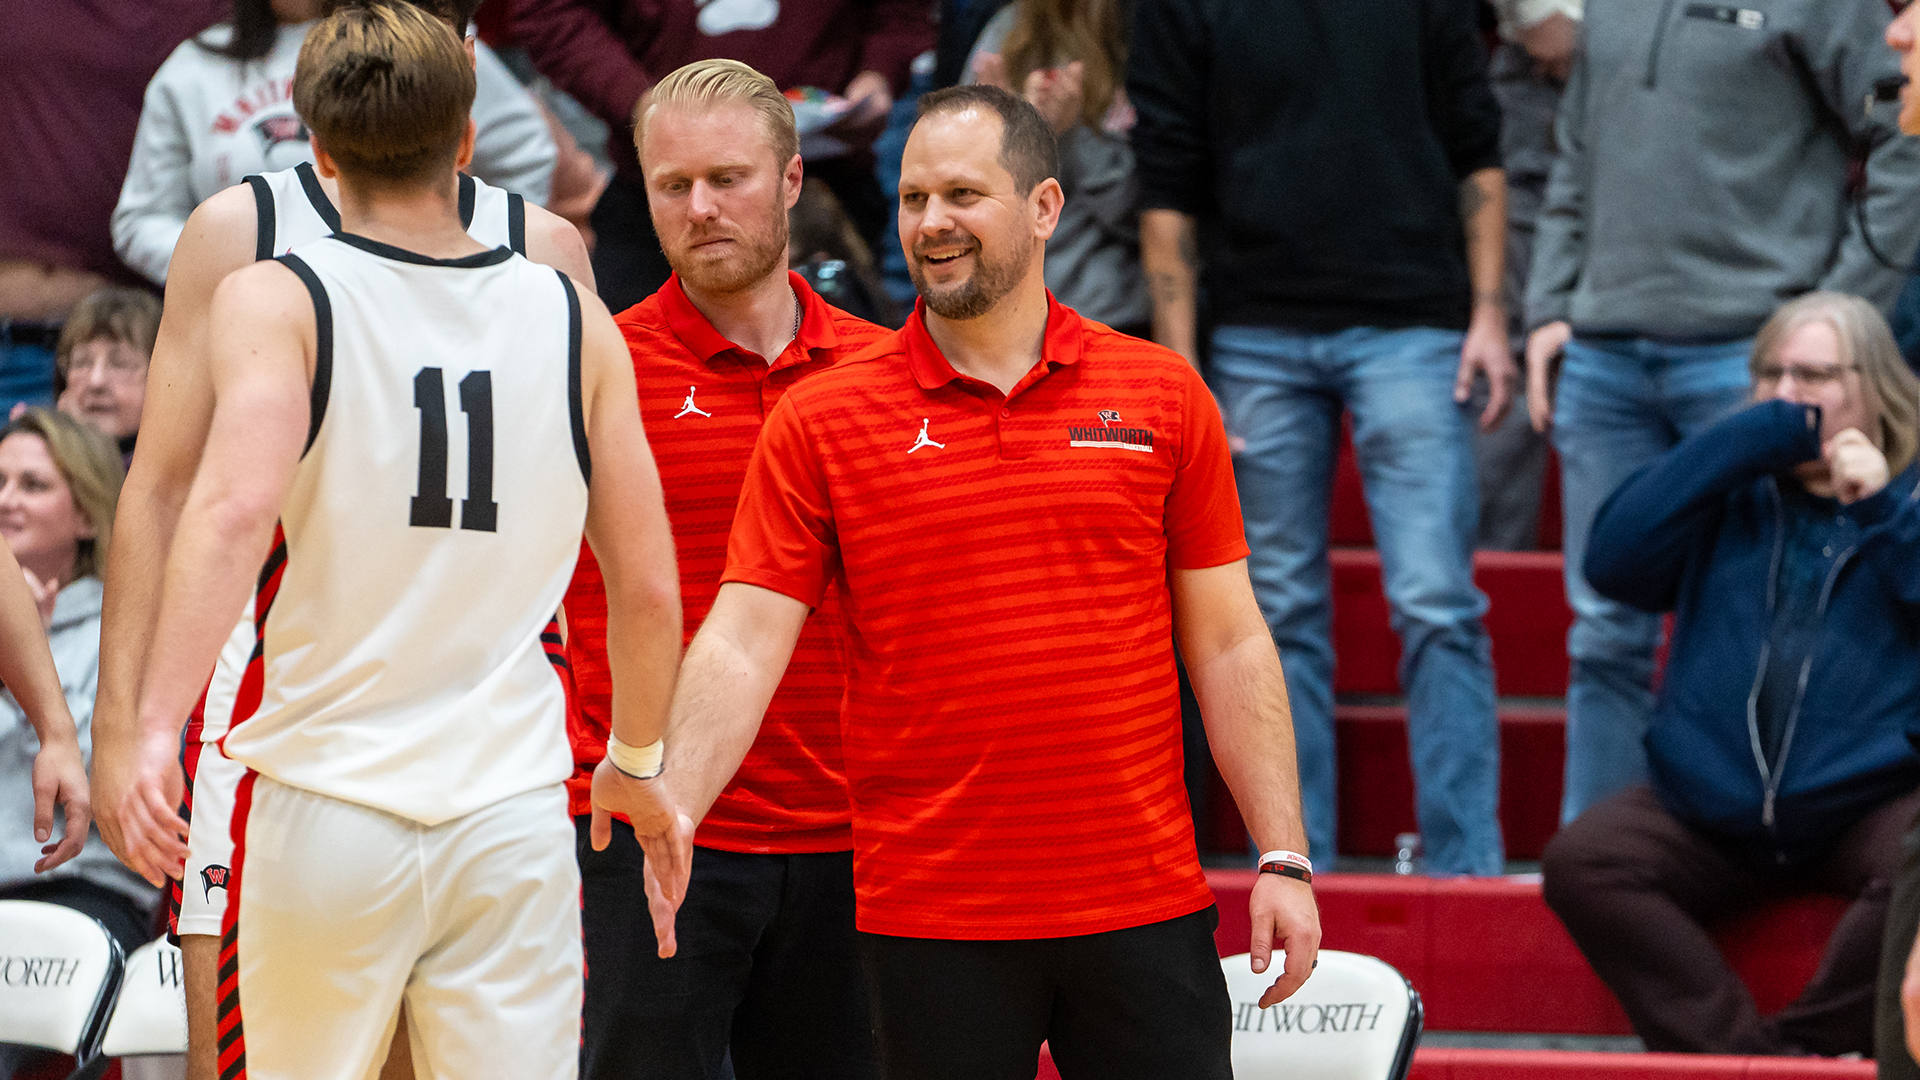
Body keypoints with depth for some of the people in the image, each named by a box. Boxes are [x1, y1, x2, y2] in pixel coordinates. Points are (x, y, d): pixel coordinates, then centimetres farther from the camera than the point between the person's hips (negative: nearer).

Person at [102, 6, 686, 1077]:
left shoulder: (276, 302, -4)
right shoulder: (576, 320, 4)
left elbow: (236, 506, -22)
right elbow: (649, 590, 6)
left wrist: (157, 729, -26)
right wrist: (638, 766, 22)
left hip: (327, 812, -1)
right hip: (516, 810, 1)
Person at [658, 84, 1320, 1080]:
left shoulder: (1162, 397, 6)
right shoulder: (819, 423, 1)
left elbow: (1227, 643, 8)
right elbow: (741, 644, -5)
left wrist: (1283, 858, 3)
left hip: (1145, 910, 1)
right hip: (929, 922, -1)